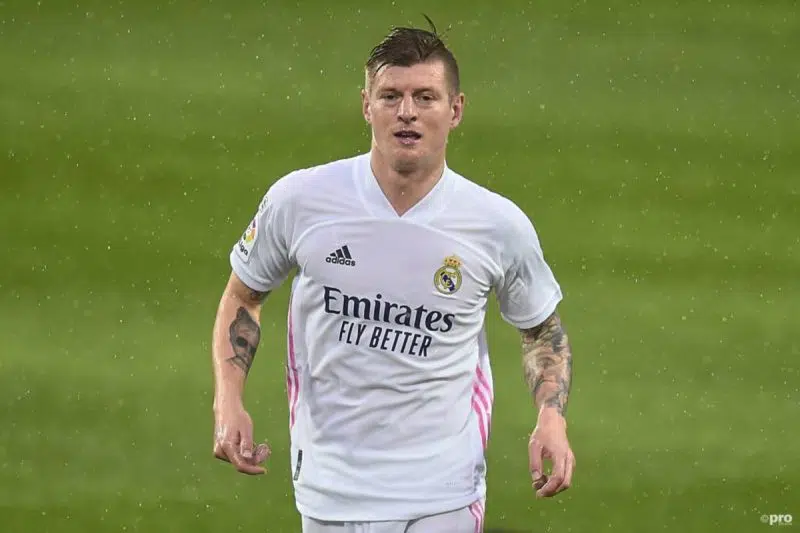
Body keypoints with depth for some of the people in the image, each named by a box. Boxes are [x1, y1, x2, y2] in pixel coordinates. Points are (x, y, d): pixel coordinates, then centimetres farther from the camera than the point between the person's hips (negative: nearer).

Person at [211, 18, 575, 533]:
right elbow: (243, 297, 11)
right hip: (329, 489, 1)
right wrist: (229, 402, -3)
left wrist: (552, 418, -5)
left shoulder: (499, 224, -4)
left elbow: (543, 329, 12)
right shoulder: (299, 199, -5)